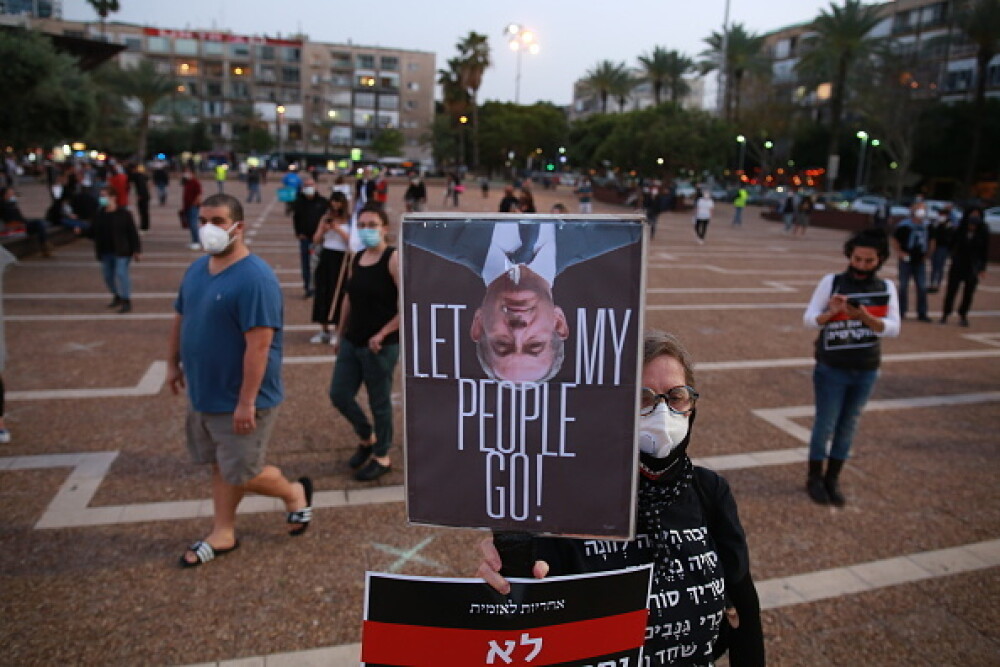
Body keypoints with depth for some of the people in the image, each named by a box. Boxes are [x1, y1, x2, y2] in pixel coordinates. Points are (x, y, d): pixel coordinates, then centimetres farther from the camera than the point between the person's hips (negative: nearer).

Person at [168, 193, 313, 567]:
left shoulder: (254, 278, -24)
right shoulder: (197, 269, 5)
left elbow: (259, 344, -27)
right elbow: (180, 318, 18)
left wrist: (246, 402, -26)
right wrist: (173, 363, 18)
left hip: (238, 401, -8)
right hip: (204, 394, 8)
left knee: (241, 474, 3)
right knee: (220, 465, 19)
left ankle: (295, 493, 29)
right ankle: (222, 535, 34)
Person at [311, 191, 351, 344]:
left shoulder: (350, 221, -1)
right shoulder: (326, 219, 11)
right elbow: (316, 241, 11)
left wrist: (338, 230, -14)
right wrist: (323, 230, -6)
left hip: (341, 259, -4)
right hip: (325, 257, 4)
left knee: (337, 294, -3)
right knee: (322, 292, 4)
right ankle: (324, 330, 14)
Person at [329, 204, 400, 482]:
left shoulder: (394, 259, -14)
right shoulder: (357, 259, 8)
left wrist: (382, 335, -18)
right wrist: (341, 334, 18)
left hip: (381, 345, -7)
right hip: (352, 341, 7)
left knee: (379, 402, 6)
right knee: (339, 395, 11)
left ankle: (382, 457, 26)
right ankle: (367, 438, 36)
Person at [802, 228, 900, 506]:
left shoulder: (886, 288, 1)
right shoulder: (832, 282, -7)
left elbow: (894, 328, -8)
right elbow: (808, 319, -7)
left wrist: (865, 317, -24)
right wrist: (831, 313, -26)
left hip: (866, 372, 3)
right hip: (831, 369, -2)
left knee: (848, 427, 11)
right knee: (825, 425, 5)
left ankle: (832, 479, 25)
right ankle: (814, 478, 22)